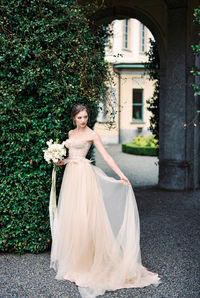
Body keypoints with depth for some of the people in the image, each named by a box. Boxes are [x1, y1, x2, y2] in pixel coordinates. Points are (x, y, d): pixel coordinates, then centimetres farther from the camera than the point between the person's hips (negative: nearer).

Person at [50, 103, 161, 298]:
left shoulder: (92, 134, -4)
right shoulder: (71, 133, 16)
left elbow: (105, 156, -10)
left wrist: (120, 174, -18)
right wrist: (61, 161, 6)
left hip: (84, 174, -7)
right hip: (70, 174, 7)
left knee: (84, 214, -9)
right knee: (70, 214, 8)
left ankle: (87, 259, 1)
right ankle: (73, 258, 20)